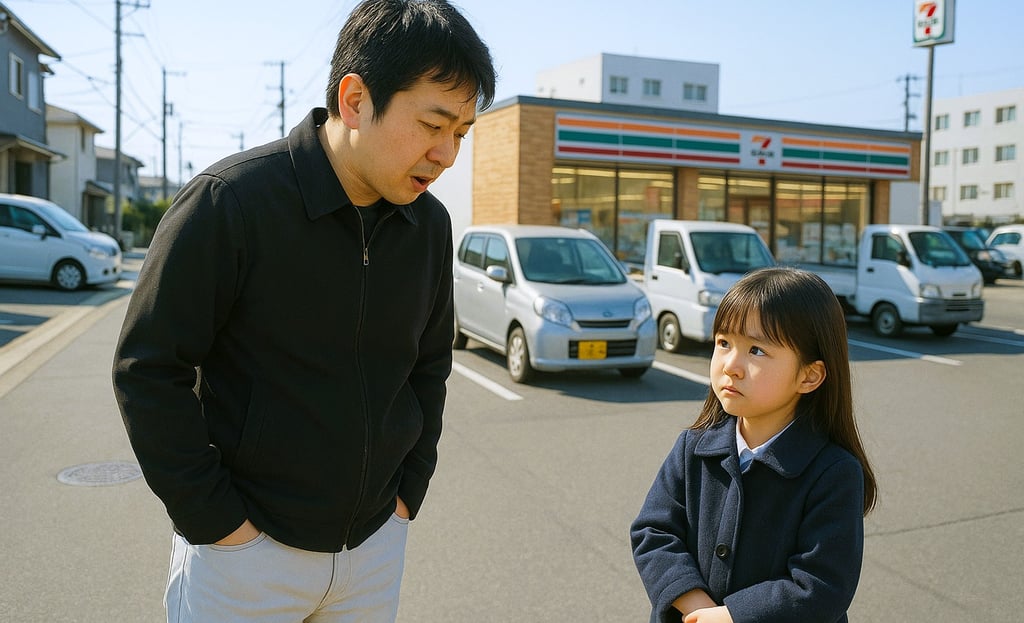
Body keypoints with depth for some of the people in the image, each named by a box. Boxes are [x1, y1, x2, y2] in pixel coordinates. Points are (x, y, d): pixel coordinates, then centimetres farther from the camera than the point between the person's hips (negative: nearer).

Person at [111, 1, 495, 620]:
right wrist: (215, 521, -12)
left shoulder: (430, 224, -2)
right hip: (244, 548, -4)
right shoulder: (231, 201, -17)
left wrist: (409, 491, 6)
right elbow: (149, 371, -13)